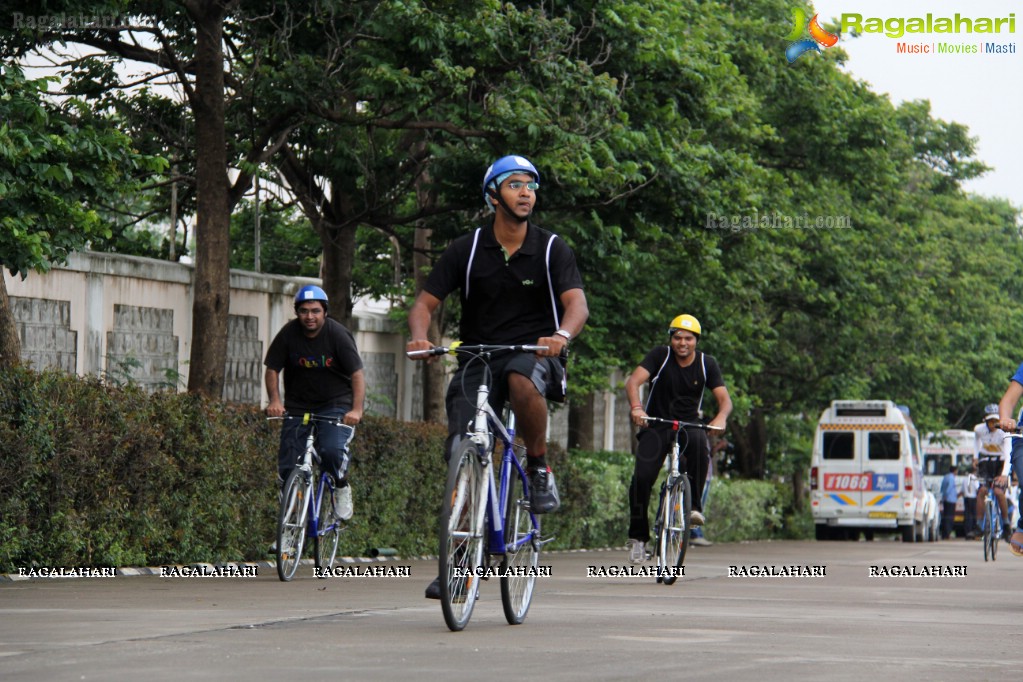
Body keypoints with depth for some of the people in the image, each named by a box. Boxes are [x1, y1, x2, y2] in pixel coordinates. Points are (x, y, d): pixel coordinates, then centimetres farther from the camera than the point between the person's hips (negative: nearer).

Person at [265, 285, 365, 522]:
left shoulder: (338, 335, -14)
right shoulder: (288, 334, -8)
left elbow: (357, 374, -17)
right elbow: (272, 369, -1)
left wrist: (357, 409, -30)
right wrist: (275, 401, -17)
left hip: (335, 404, -3)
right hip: (297, 405, 3)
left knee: (332, 449, -28)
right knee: (287, 466, -9)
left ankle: (342, 487, 0)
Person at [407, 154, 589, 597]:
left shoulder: (551, 249, -2)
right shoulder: (467, 250, 0)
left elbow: (577, 303, -15)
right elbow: (426, 301, -2)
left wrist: (563, 335, -38)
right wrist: (418, 336, -25)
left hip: (533, 352, -2)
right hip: (476, 359, 2)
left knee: (522, 379, -39)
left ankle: (538, 466, -14)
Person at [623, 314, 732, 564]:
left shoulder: (707, 364, -3)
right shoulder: (660, 355, -8)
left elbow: (724, 398, -9)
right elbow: (633, 381, -20)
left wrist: (721, 417, -33)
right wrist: (636, 407, -40)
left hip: (689, 424, 1)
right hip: (656, 424, 0)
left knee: (698, 442, -36)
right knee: (642, 477, -19)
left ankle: (695, 505, -27)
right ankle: (638, 536, -1)